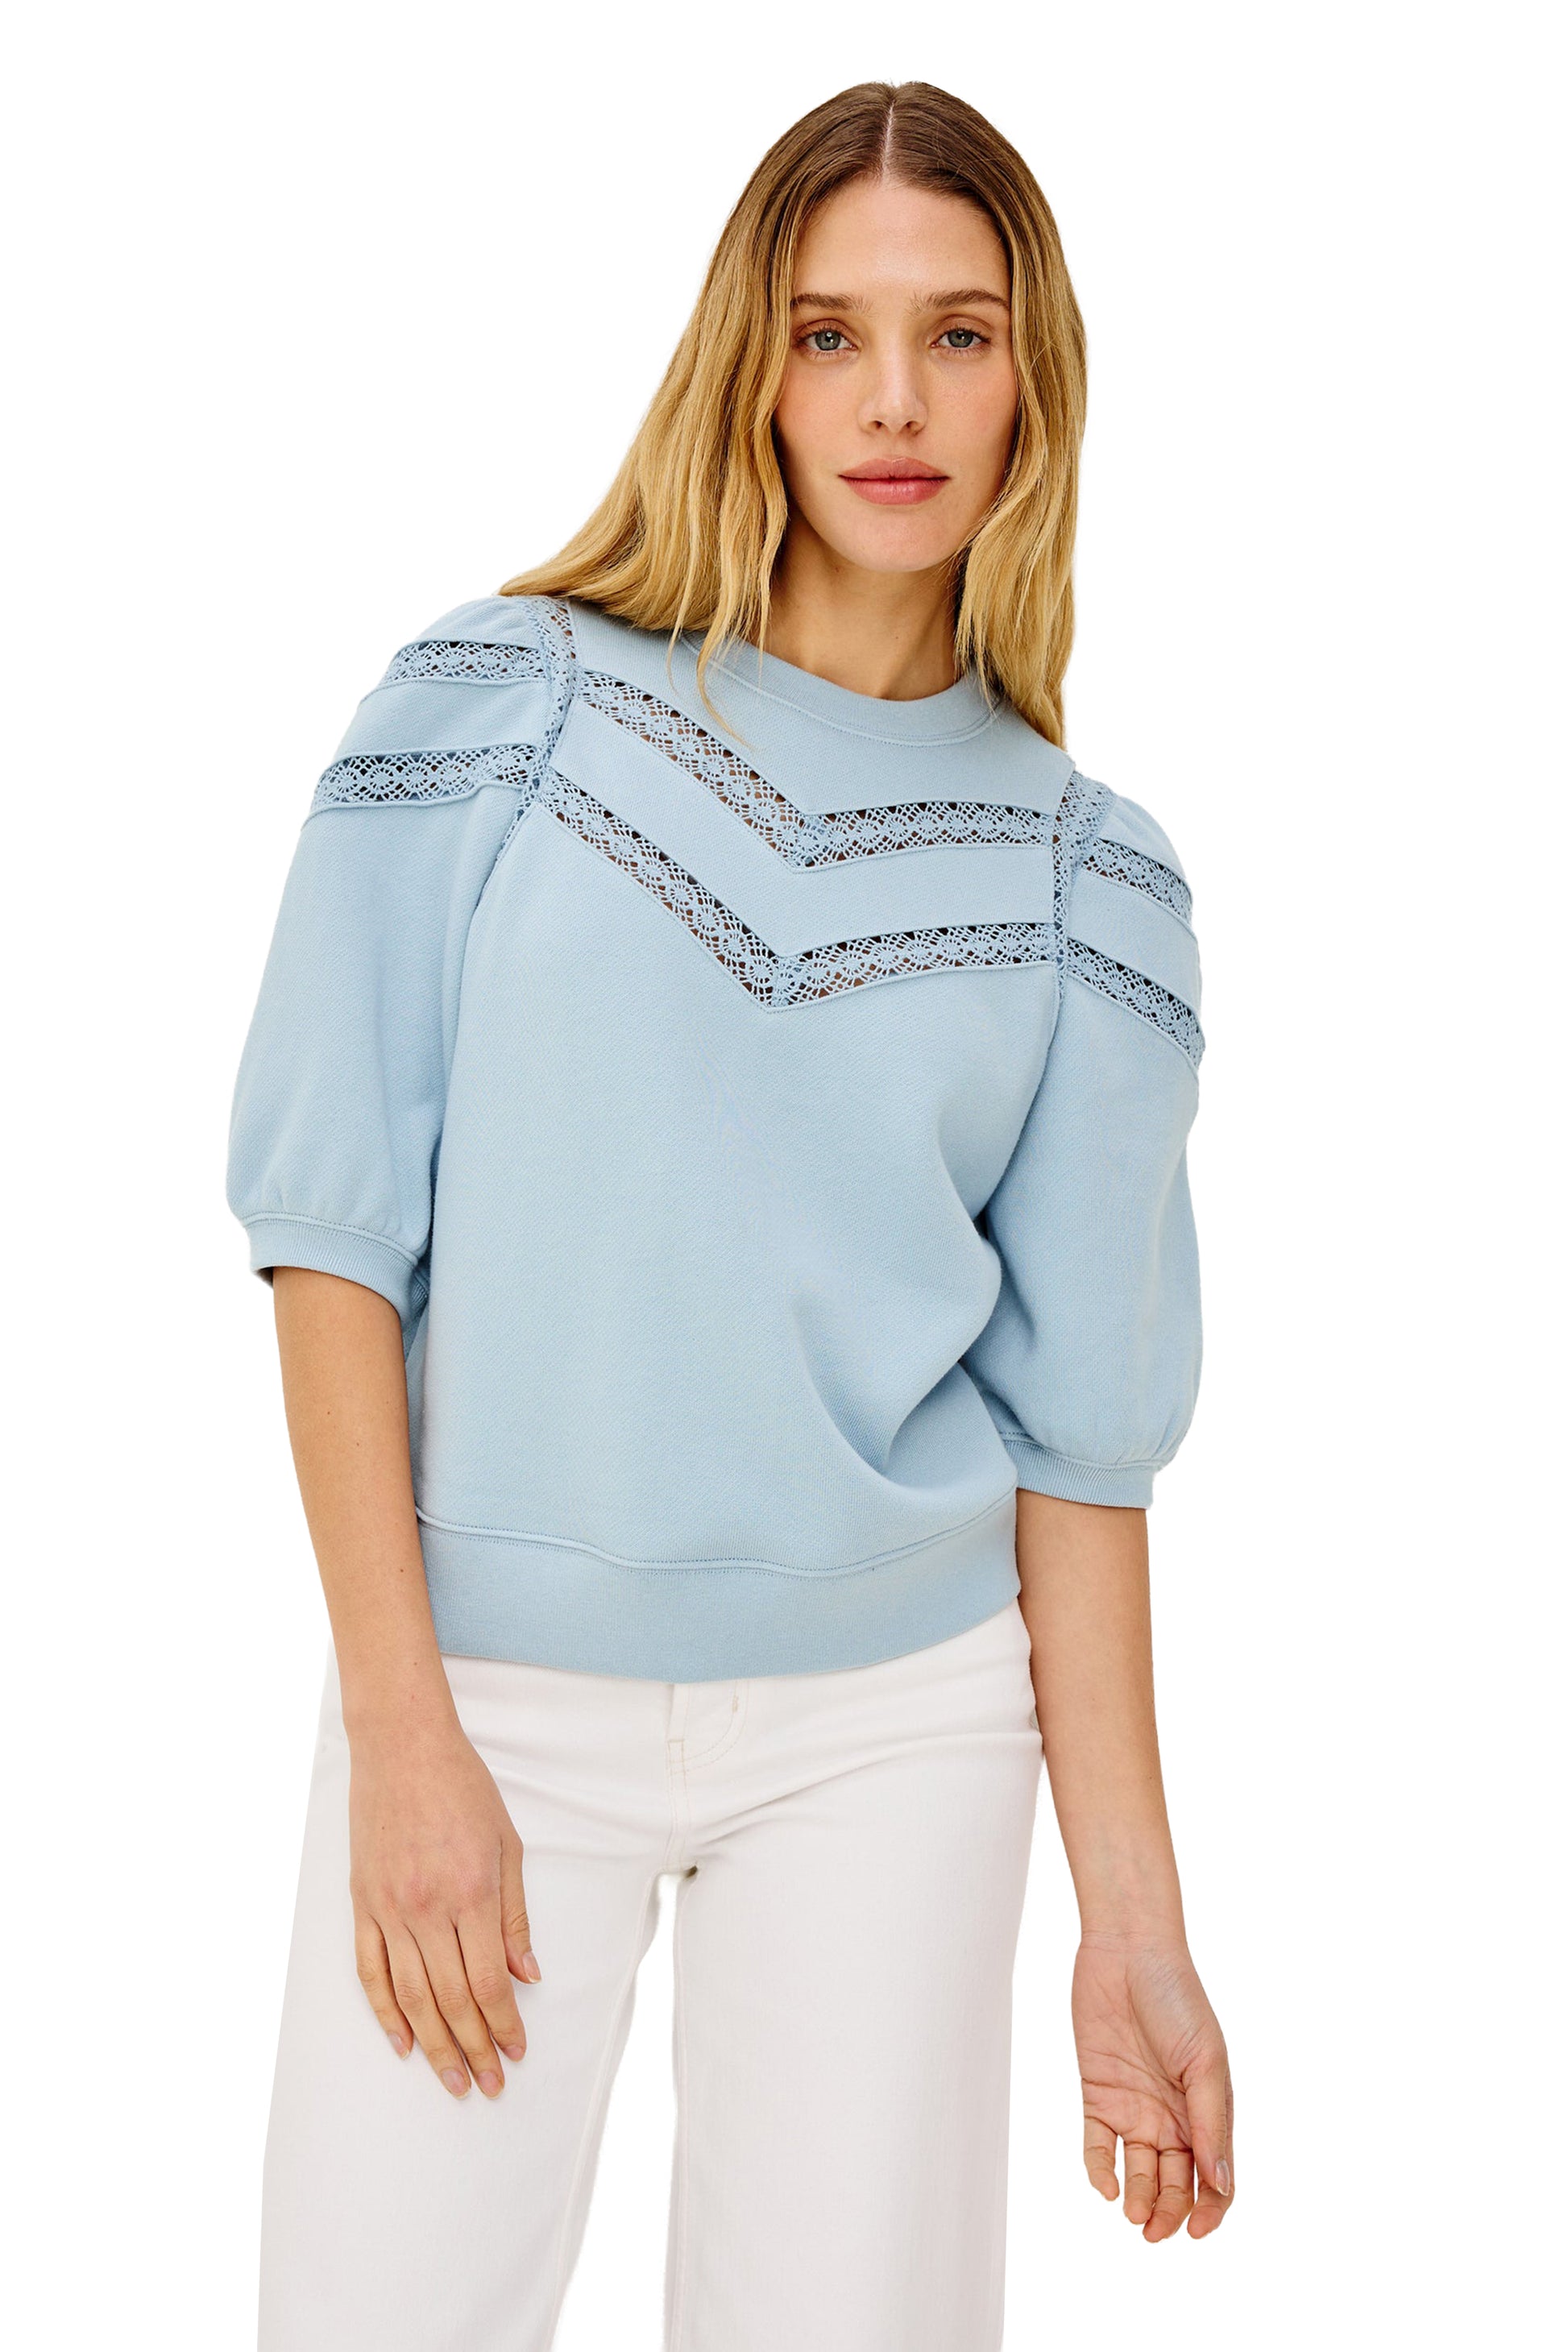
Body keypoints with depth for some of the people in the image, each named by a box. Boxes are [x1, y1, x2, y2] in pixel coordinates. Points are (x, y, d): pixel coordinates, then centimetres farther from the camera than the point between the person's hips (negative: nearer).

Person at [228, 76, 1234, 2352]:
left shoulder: (1085, 880, 4)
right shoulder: (498, 703, -2)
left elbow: (1079, 1416, 4)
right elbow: (337, 1222, -4)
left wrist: (1136, 1919, 1)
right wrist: (402, 1730, -11)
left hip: (897, 1727, 2)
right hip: (490, 1684, -1)